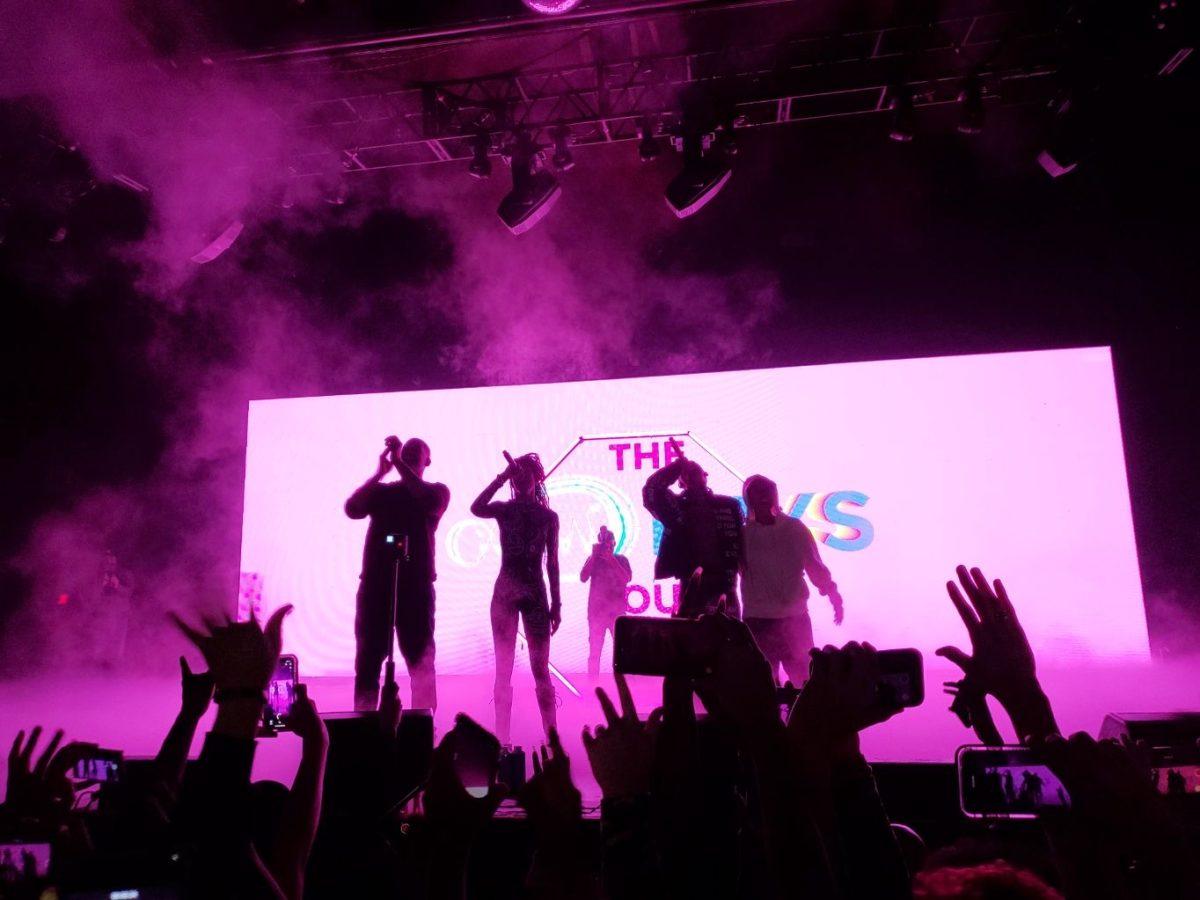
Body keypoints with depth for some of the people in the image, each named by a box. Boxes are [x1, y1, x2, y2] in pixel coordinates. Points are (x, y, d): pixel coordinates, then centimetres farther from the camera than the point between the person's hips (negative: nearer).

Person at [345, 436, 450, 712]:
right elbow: (352, 509, 0)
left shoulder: (437, 490, 11)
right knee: (367, 661, 4)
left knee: (421, 662, -4)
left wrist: (398, 462, -10)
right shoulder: (381, 490, 17)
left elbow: (430, 501, -13)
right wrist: (380, 473, -6)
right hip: (374, 584, 2)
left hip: (415, 585, -2)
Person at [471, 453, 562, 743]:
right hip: (505, 592, 0)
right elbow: (476, 508, -20)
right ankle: (502, 739, 5)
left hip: (536, 594, 0)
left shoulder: (549, 516, 5)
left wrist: (556, 603, 4)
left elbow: (552, 563, 5)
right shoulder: (504, 509, 4)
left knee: (540, 670, 3)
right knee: (503, 669, 1)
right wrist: (501, 477, -21)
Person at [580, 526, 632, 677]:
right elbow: (583, 578, -7)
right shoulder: (593, 559, 7)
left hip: (617, 612, 0)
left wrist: (612, 560, -15)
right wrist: (594, 556, -12)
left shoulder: (621, 559, 6)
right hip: (596, 612, 0)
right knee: (594, 651, 2)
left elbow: (627, 578, -9)